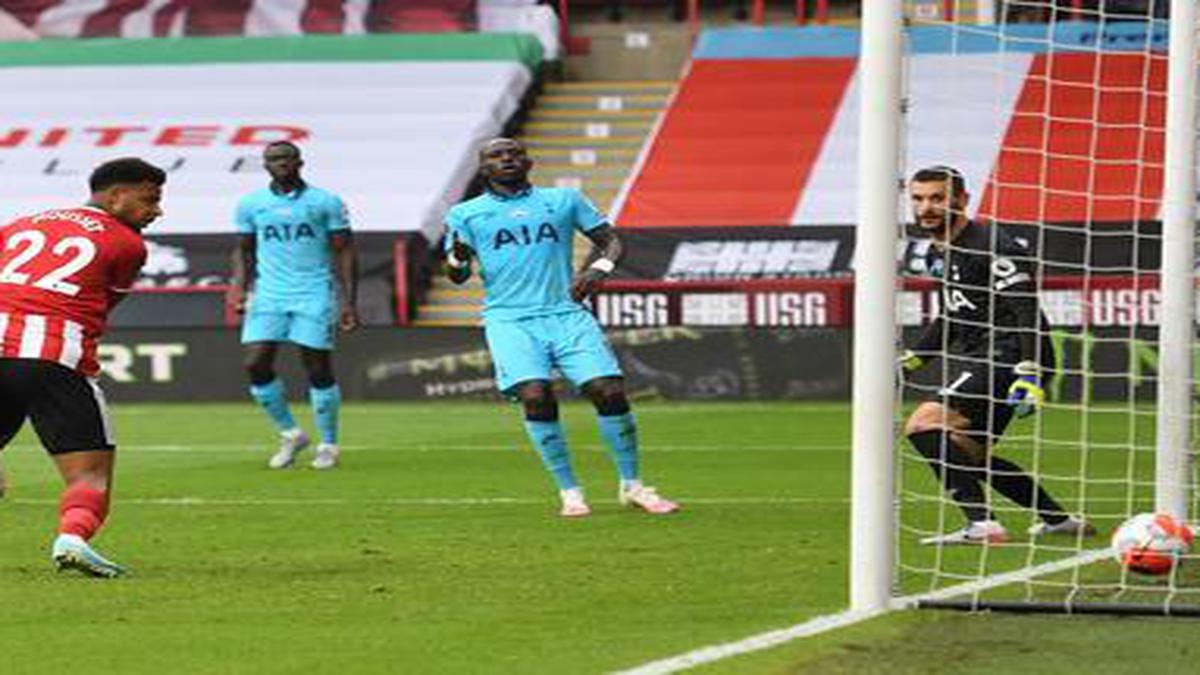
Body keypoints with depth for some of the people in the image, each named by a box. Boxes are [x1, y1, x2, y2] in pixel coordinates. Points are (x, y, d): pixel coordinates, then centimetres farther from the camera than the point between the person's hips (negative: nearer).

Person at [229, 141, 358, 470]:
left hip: (314, 297, -3)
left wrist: (349, 302, -4)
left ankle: (328, 445, 12)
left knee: (318, 369, -4)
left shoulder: (325, 202, 1)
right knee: (256, 364, -9)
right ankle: (290, 434, 11)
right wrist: (240, 286, 1)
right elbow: (244, 250, 17)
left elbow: (344, 253, 2)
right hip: (268, 295, 3)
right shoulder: (251, 204, 8)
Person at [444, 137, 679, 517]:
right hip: (510, 319, -1)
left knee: (609, 391, -11)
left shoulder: (564, 201, 15)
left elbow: (610, 240, 16)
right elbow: (458, 276, 7)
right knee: (535, 397, -22)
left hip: (566, 313, 1)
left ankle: (632, 486, 6)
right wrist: (457, 259, -17)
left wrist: (599, 269, -6)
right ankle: (569, 491, -8)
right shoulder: (467, 214, 11)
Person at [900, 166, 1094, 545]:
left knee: (924, 424, -23)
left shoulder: (991, 248, -15)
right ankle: (1059, 520, 28)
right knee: (969, 455, 19)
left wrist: (1028, 374, -31)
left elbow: (1027, 311, -21)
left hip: (1009, 356, -11)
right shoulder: (937, 254, 15)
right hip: (974, 358, 11)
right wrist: (911, 360, 25)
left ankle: (981, 524, -27)